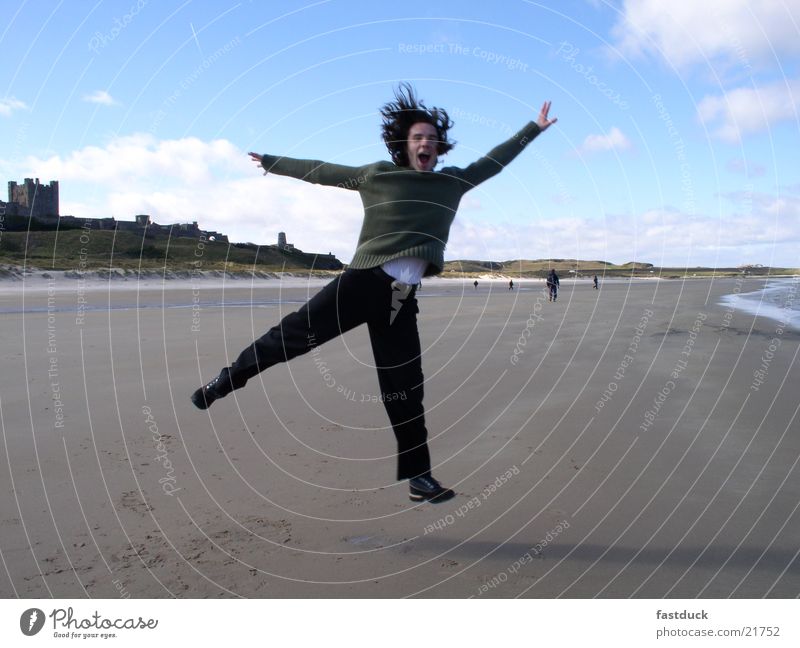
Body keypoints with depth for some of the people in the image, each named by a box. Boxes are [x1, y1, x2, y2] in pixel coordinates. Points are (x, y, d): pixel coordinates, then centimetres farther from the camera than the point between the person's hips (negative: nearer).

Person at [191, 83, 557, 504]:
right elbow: (321, 171, 13)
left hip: (402, 297, 3)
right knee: (296, 332, -12)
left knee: (405, 389, 6)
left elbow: (495, 161, 24)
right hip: (364, 279, -2)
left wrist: (534, 128, 30)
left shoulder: (452, 183, 14)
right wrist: (272, 163, 19)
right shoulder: (377, 175, 6)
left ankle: (417, 475, 14)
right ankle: (227, 380, 10)